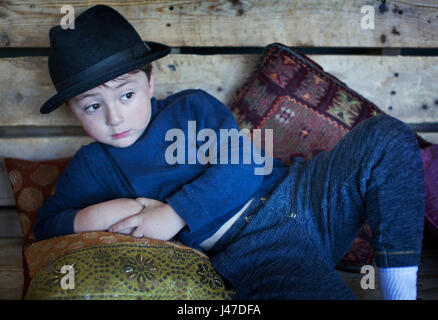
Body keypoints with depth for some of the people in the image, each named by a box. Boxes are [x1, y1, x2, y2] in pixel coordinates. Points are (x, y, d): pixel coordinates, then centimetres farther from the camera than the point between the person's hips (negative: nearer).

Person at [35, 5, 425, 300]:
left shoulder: (193, 105, 11)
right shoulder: (92, 166, 13)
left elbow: (242, 166, -2)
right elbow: (45, 224, 14)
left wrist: (173, 214, -13)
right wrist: (97, 215, -7)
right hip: (244, 251, -4)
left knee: (384, 138, -15)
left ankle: (401, 290, -12)